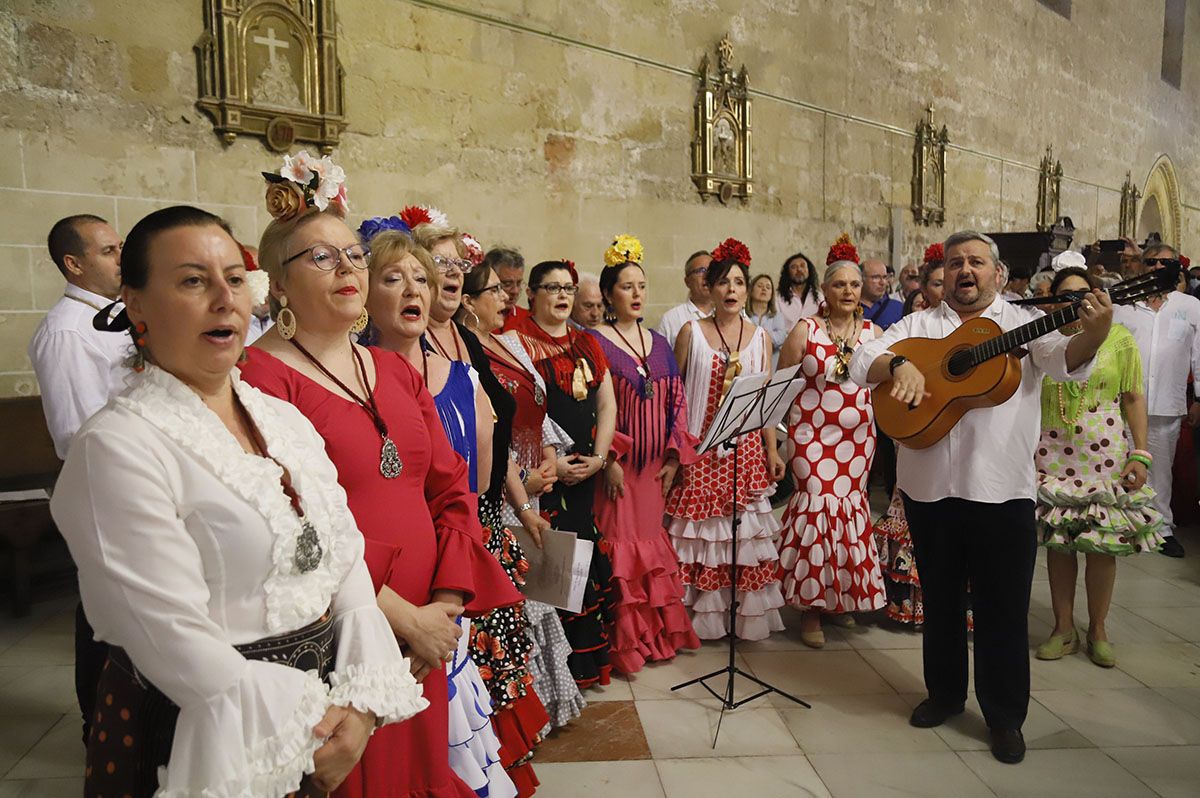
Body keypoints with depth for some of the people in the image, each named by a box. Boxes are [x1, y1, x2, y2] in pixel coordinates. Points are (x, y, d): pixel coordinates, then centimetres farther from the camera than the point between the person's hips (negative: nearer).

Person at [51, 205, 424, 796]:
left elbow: (346, 558, 1)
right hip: (199, 740, -6)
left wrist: (362, 701, -10)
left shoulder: (285, 418, 3)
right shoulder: (118, 446, -17)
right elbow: (175, 643, -21)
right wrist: (303, 732, -15)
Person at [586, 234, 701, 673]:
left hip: (656, 466, 5)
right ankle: (623, 642, 12)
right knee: (620, 547, -1)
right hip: (617, 467, -5)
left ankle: (657, 633, 24)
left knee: (652, 544, 11)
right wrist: (609, 459, -15)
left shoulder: (659, 343, 13)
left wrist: (673, 456, 3)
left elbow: (677, 400, 11)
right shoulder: (595, 342, -5)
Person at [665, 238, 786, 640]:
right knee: (701, 532, 1)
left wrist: (772, 450, 4)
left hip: (747, 449, 2)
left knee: (744, 531, 5)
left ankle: (744, 615, 18)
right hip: (700, 449, -2)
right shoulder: (691, 332, 1)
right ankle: (700, 615, 14)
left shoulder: (760, 337, 9)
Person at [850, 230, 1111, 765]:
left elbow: (1066, 360, -12)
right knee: (940, 599, 16)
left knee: (1003, 607, 6)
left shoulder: (1025, 323, 5)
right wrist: (899, 364, -22)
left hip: (1002, 489, -2)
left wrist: (1093, 335, -34)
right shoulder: (918, 326, 10)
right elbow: (862, 362, -1)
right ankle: (945, 692, 35)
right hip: (929, 485, 2)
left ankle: (1005, 715, 23)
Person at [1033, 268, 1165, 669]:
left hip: (1105, 456, -1)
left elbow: (1134, 399, 2)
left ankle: (1097, 630, 22)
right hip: (1053, 457, 1)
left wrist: (1139, 454, -5)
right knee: (1057, 542, 5)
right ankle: (1064, 629, 20)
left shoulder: (1119, 338, 1)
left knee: (1102, 544, 4)